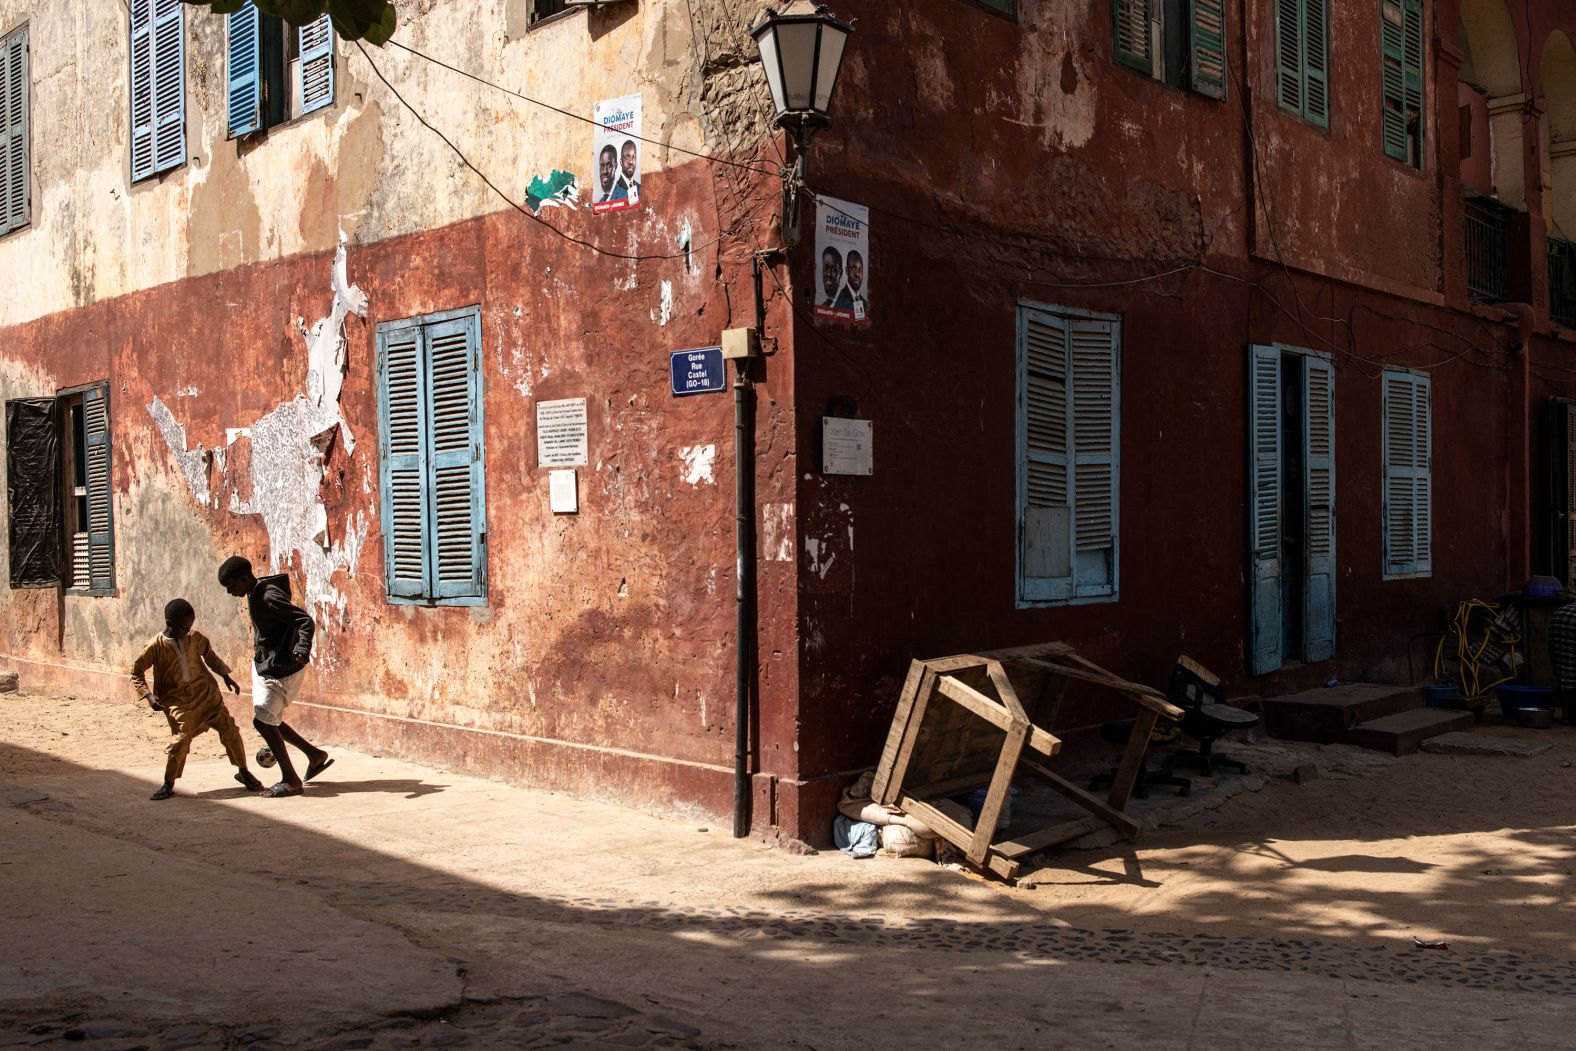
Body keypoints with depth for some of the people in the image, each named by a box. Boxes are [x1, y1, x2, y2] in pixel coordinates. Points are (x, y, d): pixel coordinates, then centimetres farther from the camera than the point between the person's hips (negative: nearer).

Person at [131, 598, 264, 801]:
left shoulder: (195, 638, 0)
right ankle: (168, 784, 3)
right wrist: (148, 695, -13)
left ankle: (243, 772, 17)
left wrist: (226, 676, 15)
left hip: (207, 694, 4)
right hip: (178, 701, -4)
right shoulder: (156, 646, -11)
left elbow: (210, 656, 17)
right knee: (180, 739, -16)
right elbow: (136, 671, -2)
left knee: (229, 729, 1)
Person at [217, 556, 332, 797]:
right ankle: (315, 755, 25)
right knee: (268, 720, 13)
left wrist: (303, 647, -46)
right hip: (263, 665, 10)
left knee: (262, 721, -9)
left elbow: (306, 621, -30)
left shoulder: (270, 598, -23)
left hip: (281, 669, -10)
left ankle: (290, 780, 0)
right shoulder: (254, 596, 6)